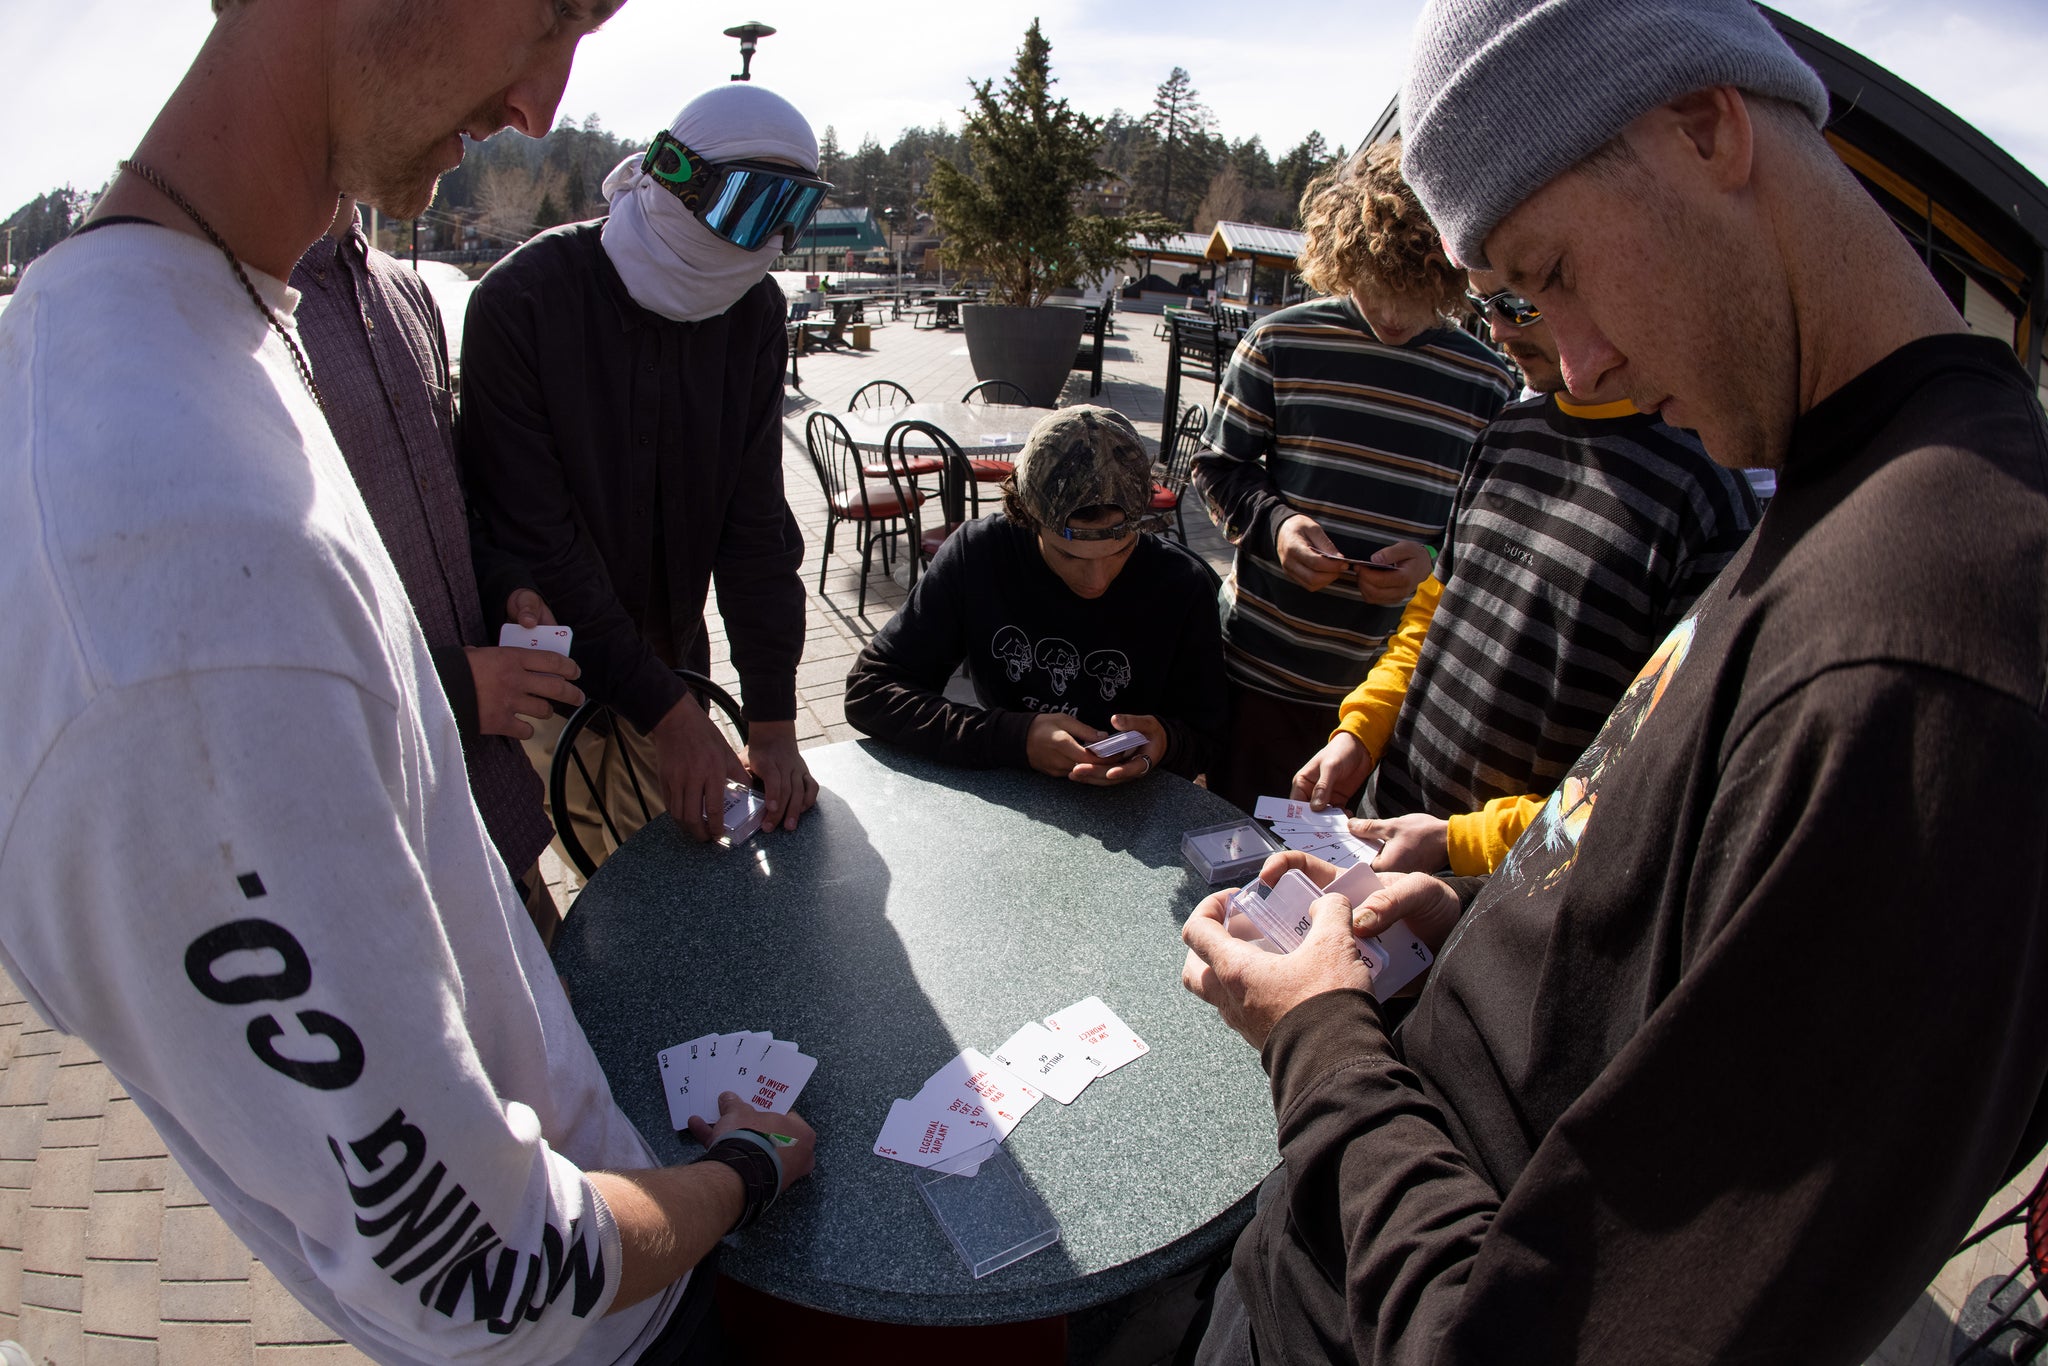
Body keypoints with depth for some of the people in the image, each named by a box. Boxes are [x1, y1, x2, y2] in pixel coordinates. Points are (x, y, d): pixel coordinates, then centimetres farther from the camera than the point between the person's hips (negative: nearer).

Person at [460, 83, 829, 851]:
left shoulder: (753, 310, -4)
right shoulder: (521, 303, -18)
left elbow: (755, 525, -7)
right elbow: (539, 542, -19)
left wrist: (772, 722, -12)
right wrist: (668, 713, -22)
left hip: (668, 664, 4)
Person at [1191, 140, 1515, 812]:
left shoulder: (1486, 385, 1)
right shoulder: (1279, 343, -2)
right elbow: (1217, 467, 4)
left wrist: (1436, 558, -12)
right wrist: (1274, 522, -15)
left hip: (1396, 682, 1)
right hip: (1263, 669, -1)